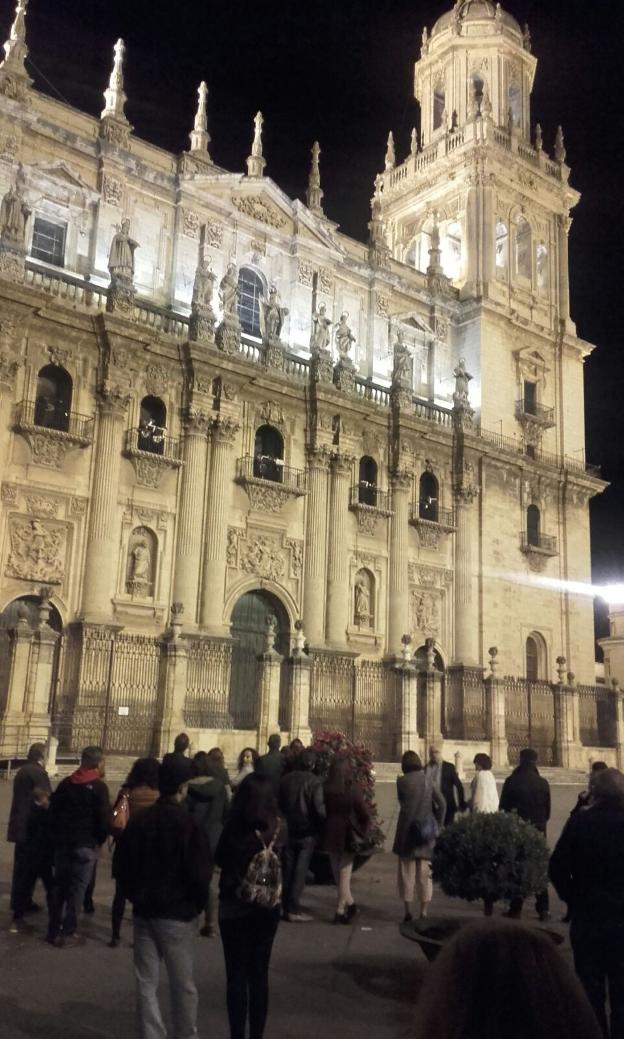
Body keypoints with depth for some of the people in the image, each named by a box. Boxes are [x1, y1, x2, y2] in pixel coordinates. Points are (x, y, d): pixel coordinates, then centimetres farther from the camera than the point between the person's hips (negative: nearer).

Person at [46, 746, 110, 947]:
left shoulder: (65, 784, 10)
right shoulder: (98, 786, -9)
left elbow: (52, 812, 12)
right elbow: (104, 819, -13)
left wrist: (57, 837, 17)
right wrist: (99, 841, 1)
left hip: (62, 843, 6)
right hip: (85, 846, -6)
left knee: (59, 886, 13)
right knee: (77, 889, 1)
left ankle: (53, 931, 17)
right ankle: (67, 933, 3)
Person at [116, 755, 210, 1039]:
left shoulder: (138, 820, 0)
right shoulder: (188, 823, -15)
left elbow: (122, 866, 8)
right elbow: (199, 873, -13)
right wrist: (199, 903, 3)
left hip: (143, 911, 4)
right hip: (178, 914, -4)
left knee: (146, 983, 10)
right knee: (183, 984, 10)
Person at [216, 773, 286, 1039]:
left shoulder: (235, 827, -19)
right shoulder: (279, 827, -10)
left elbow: (220, 859, -4)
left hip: (234, 907, -3)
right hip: (267, 907, 3)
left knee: (237, 975, 9)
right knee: (259, 974, 14)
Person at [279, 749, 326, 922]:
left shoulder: (285, 779, 1)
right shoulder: (314, 782, -15)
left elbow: (279, 803, 8)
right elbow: (319, 808, -21)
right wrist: (324, 823, -4)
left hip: (288, 830, 5)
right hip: (307, 832, -4)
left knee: (287, 869, 13)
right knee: (300, 871, 1)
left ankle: (286, 907, 19)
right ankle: (294, 910, 3)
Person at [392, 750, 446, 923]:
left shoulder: (402, 781, -10)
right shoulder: (428, 779, 1)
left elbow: (402, 804, -7)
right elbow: (441, 804, -1)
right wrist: (437, 826, 7)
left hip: (407, 830, -3)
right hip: (426, 831, 3)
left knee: (407, 871, 9)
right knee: (424, 872, 10)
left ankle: (408, 912, 13)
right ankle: (423, 912, 10)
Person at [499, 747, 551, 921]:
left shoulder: (511, 781, -10)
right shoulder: (542, 783, -5)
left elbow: (503, 807, -5)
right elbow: (547, 810, 1)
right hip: (538, 831, 1)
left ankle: (516, 909, 7)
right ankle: (543, 909, 8)